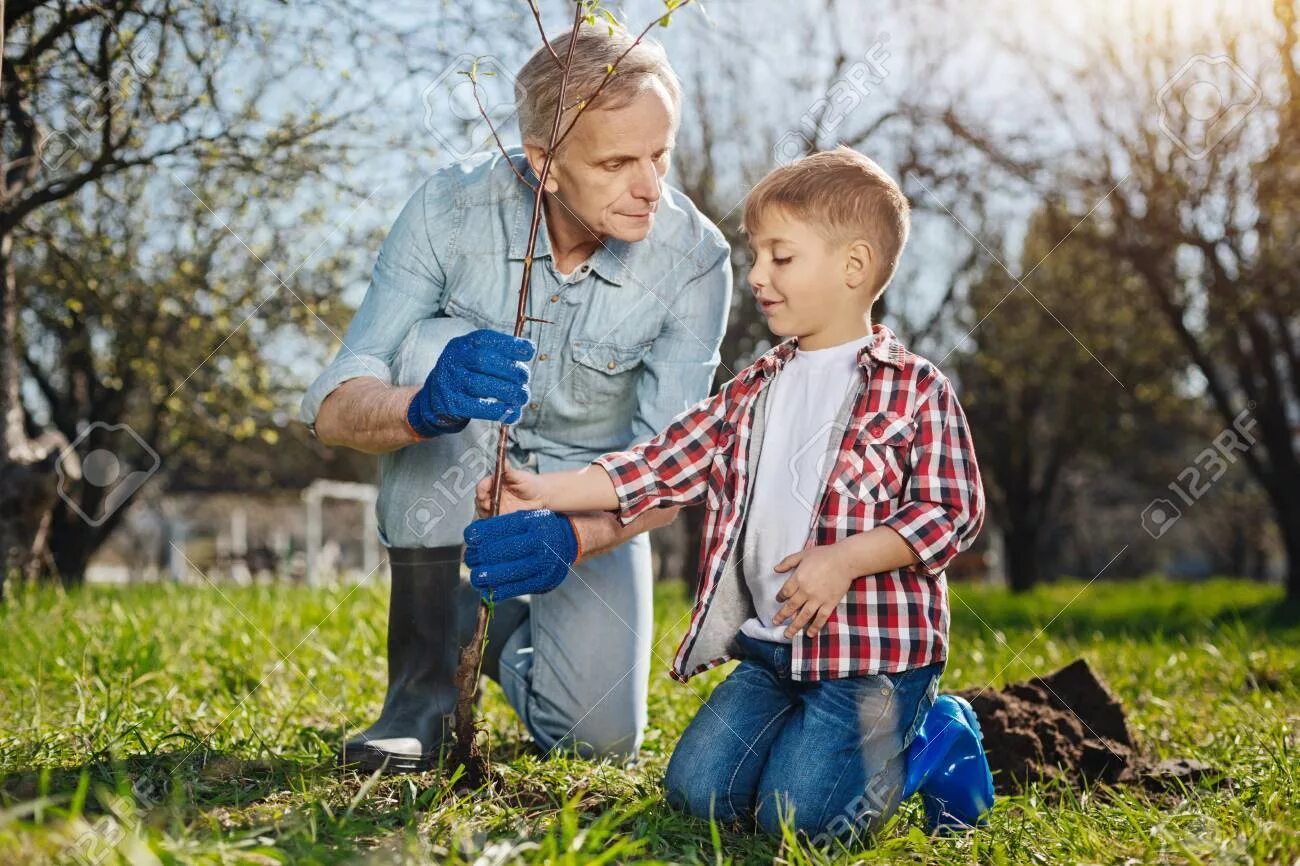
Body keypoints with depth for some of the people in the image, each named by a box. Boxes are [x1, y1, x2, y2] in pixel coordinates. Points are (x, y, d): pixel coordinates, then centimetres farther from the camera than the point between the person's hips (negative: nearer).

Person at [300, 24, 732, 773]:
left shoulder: (695, 260, -23)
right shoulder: (454, 208, -24)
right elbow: (334, 409, -27)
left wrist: (572, 538, -45)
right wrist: (424, 407, -51)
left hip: (590, 499, 1)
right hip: (451, 482, 0)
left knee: (602, 736, -17)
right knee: (432, 343, -32)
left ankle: (504, 632, 22)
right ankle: (425, 679, -23)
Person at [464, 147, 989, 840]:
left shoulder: (914, 391, -6)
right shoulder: (755, 391, 12)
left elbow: (953, 510, -10)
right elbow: (666, 464, 7)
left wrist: (844, 559, -20)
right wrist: (547, 492, -1)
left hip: (873, 648, -6)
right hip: (768, 646, 6)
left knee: (794, 814, -15)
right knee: (696, 790, -1)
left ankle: (922, 739, 10)